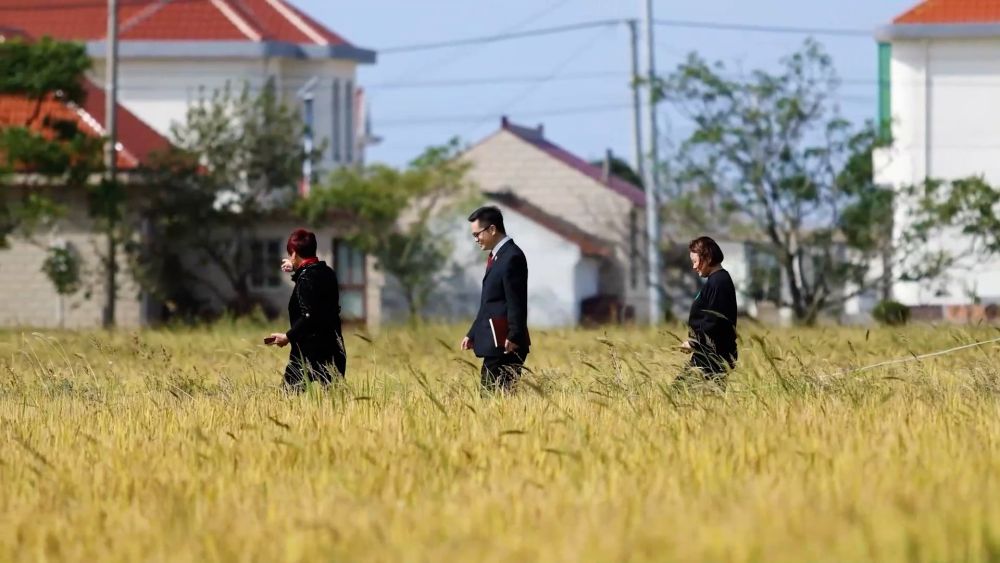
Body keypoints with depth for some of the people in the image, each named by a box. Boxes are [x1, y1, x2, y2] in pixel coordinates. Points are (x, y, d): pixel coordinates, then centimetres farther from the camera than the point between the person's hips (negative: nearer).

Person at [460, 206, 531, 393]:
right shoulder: (496, 256, 19)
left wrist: (514, 337, -22)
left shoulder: (512, 257, -12)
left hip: (505, 344, -10)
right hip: (496, 343, 10)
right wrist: (472, 335, 23)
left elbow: (517, 302, -18)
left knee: (493, 393, -12)